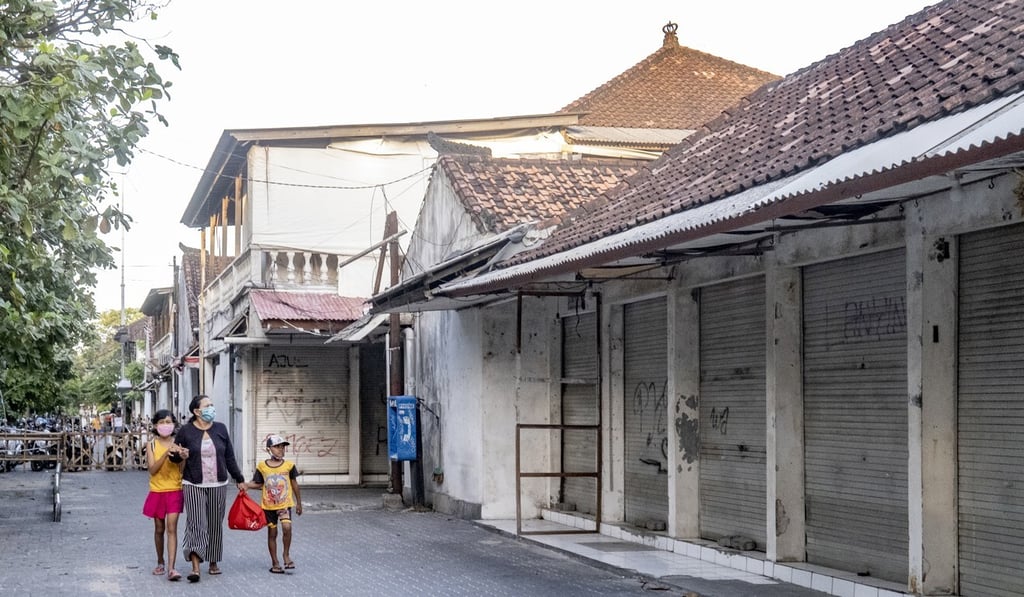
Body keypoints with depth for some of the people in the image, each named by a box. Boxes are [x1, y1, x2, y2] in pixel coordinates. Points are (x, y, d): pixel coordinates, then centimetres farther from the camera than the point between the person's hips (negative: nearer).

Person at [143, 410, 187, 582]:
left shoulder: (178, 444, -1)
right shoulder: (152, 445, 0)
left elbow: (183, 471, -2)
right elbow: (152, 469, -10)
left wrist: (183, 458, -22)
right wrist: (166, 454, -23)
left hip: (174, 491, -1)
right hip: (157, 491, 2)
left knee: (171, 529, -10)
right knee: (159, 529, 13)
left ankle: (171, 568, -15)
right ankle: (160, 563, 31)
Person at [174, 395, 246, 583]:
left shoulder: (220, 429, 8)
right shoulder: (186, 431, -1)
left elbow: (230, 457, 14)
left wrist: (239, 479, 15)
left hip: (218, 486, 3)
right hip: (193, 486, -3)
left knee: (215, 524, 8)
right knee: (196, 524, -12)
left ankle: (213, 562, 21)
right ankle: (195, 567, -17)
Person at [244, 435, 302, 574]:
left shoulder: (288, 465, -2)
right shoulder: (262, 466, -2)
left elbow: (294, 484, 7)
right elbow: (258, 484, 7)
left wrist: (299, 503, 11)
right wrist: (245, 485, -11)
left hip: (285, 504, -1)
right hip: (268, 506, 1)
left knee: (287, 527, -21)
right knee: (272, 533, 7)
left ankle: (286, 554, 1)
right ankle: (275, 563, 18)